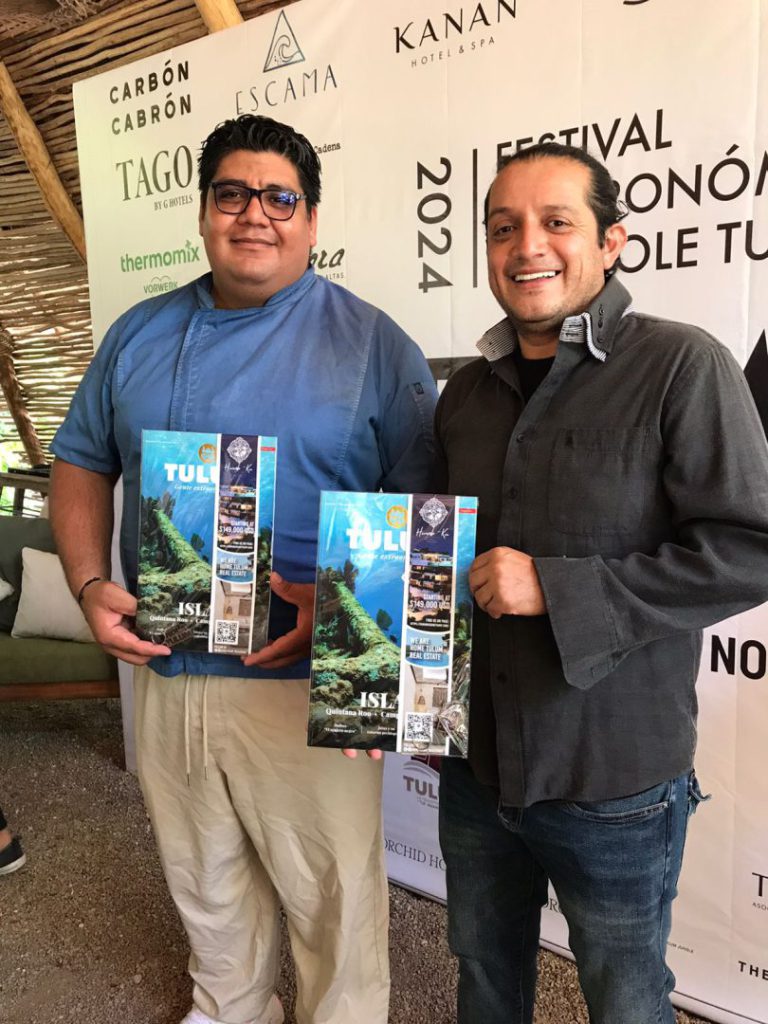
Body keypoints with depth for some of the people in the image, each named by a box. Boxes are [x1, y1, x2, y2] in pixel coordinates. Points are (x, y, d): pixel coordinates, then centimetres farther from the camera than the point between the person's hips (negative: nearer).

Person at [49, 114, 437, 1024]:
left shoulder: (371, 344, -6)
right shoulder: (140, 335, 7)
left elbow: (426, 502, -8)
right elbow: (82, 464, 12)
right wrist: (90, 585, -3)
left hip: (304, 681, -4)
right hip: (163, 674, 5)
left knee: (331, 891, 11)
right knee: (204, 883, 25)